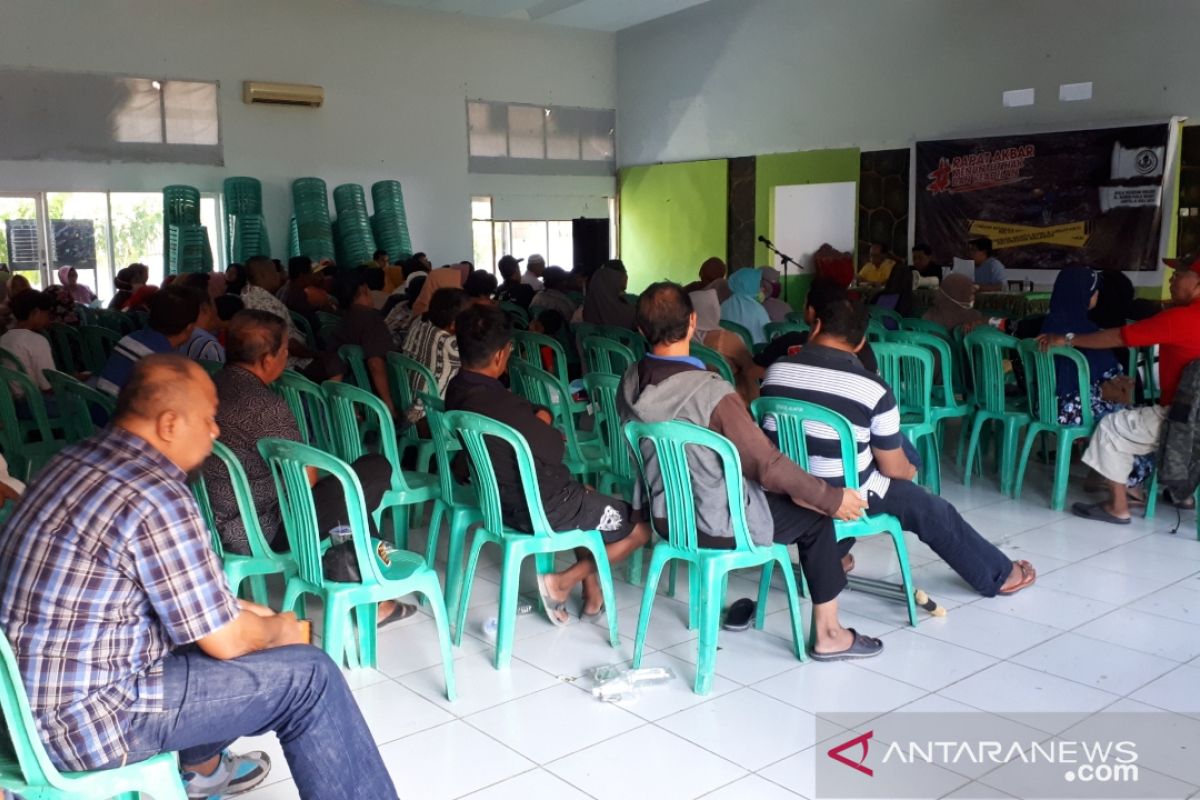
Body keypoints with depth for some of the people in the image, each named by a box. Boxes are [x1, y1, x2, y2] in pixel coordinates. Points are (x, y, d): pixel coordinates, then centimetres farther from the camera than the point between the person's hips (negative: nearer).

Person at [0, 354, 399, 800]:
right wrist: (279, 629, 5)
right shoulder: (157, 498, -24)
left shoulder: (81, 459, 4)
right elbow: (226, 641, -15)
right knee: (309, 676, -6)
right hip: (86, 718, -9)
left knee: (221, 618, 26)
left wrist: (238, 610, 14)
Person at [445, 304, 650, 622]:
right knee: (641, 526, 5)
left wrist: (536, 424, -5)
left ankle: (592, 596, 30)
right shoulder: (504, 406, -33)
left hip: (502, 499, 9)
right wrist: (543, 424, 4)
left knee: (585, 498, 34)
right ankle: (561, 583, 5)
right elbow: (554, 450, -15)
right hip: (541, 509, -9)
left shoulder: (457, 389, -5)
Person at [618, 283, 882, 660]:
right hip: (717, 526, -7)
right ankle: (828, 635, 21)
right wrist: (832, 497, -9)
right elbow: (768, 466, -23)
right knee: (815, 515, 13)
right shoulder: (712, 393, -29)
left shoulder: (629, 384, -8)